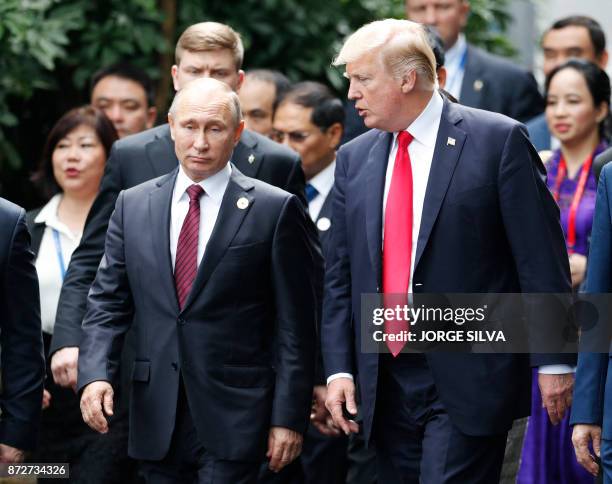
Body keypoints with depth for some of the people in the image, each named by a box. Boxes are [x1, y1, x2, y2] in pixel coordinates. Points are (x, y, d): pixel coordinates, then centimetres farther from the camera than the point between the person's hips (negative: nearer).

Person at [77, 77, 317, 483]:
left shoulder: (275, 210, -3)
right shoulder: (134, 206, 10)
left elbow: (294, 324, -3)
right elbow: (108, 301, 10)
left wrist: (289, 417, -7)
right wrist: (95, 374, -7)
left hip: (234, 417, -4)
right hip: (157, 418, 4)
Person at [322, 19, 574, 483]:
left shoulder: (498, 140, -5)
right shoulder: (354, 158, 11)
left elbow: (541, 260, -6)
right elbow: (340, 275, 13)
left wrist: (553, 362, -9)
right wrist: (338, 369, 4)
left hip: (469, 379, -6)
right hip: (386, 383, 6)